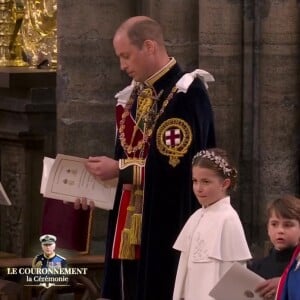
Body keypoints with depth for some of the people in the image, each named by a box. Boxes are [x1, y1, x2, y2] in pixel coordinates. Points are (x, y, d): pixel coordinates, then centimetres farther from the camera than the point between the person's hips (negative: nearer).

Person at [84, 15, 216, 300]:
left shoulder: (187, 94, -12)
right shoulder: (133, 96, 14)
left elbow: (177, 165, -19)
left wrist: (120, 169, -14)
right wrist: (101, 178, 0)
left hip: (167, 230, -8)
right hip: (131, 228, 8)